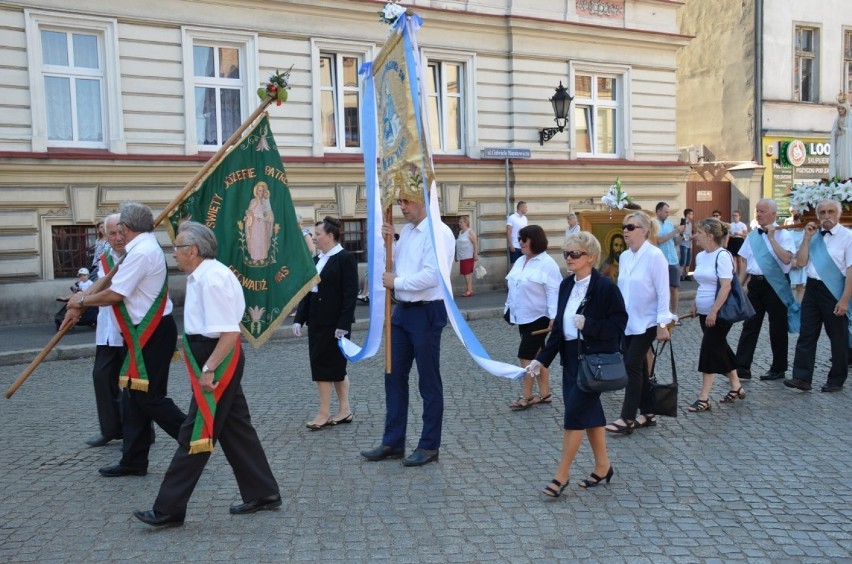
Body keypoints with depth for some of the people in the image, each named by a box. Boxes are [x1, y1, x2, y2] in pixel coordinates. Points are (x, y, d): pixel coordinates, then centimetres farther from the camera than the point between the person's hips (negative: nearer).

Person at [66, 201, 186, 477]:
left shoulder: (141, 252, -18)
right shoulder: (146, 247, 15)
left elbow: (114, 294, -19)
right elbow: (117, 286, 18)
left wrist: (81, 301, -3)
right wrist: (83, 302, 13)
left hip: (153, 333, -10)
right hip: (146, 333, 10)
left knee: (149, 397, -4)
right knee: (134, 396, 13)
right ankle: (133, 460, 20)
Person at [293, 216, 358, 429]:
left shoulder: (345, 258, -10)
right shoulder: (316, 259, 12)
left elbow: (350, 293, -15)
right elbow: (307, 290, 13)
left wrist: (344, 324, -19)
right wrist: (299, 318, 8)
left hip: (334, 322, -8)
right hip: (317, 322, 8)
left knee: (331, 365, -1)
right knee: (334, 366, 11)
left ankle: (324, 413, 8)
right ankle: (344, 410, 20)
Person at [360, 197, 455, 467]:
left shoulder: (437, 232, -15)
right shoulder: (407, 230, 12)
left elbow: (432, 275, -25)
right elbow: (395, 264, 19)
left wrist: (397, 282, -14)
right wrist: (387, 240, 2)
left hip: (427, 312, -9)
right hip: (403, 310, 9)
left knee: (428, 381, 5)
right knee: (394, 376, 12)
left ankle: (429, 446, 20)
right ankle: (393, 442, 24)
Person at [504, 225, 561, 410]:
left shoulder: (547, 263, -14)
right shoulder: (520, 261, 11)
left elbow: (553, 292, -19)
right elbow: (513, 287, 17)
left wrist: (554, 317, -24)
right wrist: (509, 308, 18)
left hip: (539, 318, -8)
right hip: (523, 317, 8)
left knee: (525, 355, -7)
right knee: (536, 355, 13)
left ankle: (526, 396, 6)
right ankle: (544, 393, 21)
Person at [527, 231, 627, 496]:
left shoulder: (605, 286, -13)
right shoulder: (566, 285, 7)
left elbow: (619, 323, -13)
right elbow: (559, 325, 9)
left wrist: (588, 325, -24)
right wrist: (543, 358, 4)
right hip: (571, 357, 7)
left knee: (574, 413, -6)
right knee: (590, 413, 16)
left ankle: (562, 473, 7)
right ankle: (603, 466, 30)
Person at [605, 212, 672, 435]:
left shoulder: (654, 255, -13)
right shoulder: (624, 257, 6)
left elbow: (663, 292, -14)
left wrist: (663, 324, -16)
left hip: (646, 322, -6)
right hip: (627, 322, 6)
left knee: (633, 366, -8)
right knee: (639, 367, 12)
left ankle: (627, 419, -2)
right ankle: (647, 413, 23)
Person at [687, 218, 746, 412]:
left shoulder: (722, 256, -16)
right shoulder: (700, 256, 8)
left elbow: (726, 286, -21)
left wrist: (714, 312, -24)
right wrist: (695, 303, 13)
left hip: (719, 314, -8)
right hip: (705, 313, 8)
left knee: (710, 351, -6)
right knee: (720, 349, 15)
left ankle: (703, 398, -1)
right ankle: (736, 387, 30)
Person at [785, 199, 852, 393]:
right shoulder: (814, 235, 6)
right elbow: (800, 261, 2)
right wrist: (807, 238, -7)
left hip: (833, 290, -5)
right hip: (812, 288, 5)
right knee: (806, 335, 5)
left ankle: (836, 381, 22)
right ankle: (802, 378, 10)